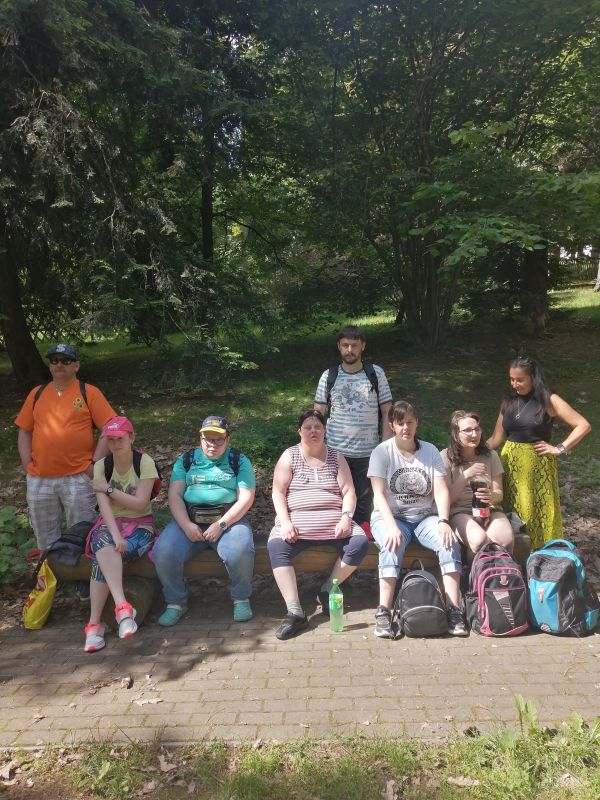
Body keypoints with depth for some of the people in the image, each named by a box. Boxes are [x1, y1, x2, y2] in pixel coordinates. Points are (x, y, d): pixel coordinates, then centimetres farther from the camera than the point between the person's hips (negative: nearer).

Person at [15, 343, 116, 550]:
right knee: (45, 537, 16)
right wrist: (27, 463, 1)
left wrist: (94, 463, -11)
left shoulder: (89, 392, -2)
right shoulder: (37, 393, 10)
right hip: (39, 479, 4)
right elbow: (24, 431, 14)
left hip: (78, 477, -4)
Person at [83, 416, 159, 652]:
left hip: (140, 524, -2)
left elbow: (140, 503, -15)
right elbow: (104, 506, -14)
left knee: (103, 556, -30)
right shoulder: (101, 465, -1)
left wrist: (108, 488, -13)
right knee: (105, 546, -34)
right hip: (109, 524, 2)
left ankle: (94, 623, -26)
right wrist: (115, 535, -28)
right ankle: (122, 606, -39)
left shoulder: (145, 462, -8)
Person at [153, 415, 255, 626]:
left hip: (229, 519, -2)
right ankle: (176, 602, 0)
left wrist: (221, 525, -15)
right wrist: (186, 525, -13)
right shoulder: (185, 460, 13)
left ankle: (241, 599, -3)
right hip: (188, 520, 2)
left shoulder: (239, 461, 7)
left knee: (240, 552, -32)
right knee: (163, 552, -24)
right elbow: (174, 495, 4)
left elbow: (246, 498, -3)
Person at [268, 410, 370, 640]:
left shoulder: (336, 457, 12)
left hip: (333, 521, 2)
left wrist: (346, 516, -12)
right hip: (297, 521, -2)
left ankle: (327, 591, -1)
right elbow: (278, 493, 0)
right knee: (276, 546, -31)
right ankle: (295, 612, -29)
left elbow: (348, 492, 7)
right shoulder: (289, 456, 7)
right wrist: (285, 522, -15)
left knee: (359, 543, -24)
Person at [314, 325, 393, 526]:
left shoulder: (376, 374, 0)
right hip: (335, 451, 0)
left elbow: (387, 412, 2)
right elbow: (317, 414, 4)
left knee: (364, 499, 8)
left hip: (367, 452, 0)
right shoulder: (328, 376, 1)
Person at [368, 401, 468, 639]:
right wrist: (391, 527, -26)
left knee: (450, 542, -26)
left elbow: (441, 490, -3)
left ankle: (454, 610, -24)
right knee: (392, 546, -34)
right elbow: (379, 494, -12)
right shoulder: (382, 452, -2)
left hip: (425, 517, 3)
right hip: (390, 516, -2)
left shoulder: (430, 451, 6)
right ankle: (383, 613, -32)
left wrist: (443, 521, -21)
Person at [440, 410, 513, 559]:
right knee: (479, 540, -33)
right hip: (459, 512, -3)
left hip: (488, 510, 3)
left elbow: (499, 493, 9)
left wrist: (492, 497, -17)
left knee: (506, 540, -29)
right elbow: (446, 499, -5)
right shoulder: (445, 457, -3)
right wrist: (467, 475, -18)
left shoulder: (490, 455, 9)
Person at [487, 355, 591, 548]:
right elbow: (497, 438, 8)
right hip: (510, 463, 4)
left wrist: (560, 449, -11)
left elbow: (583, 425, -8)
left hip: (537, 465, -4)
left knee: (537, 513, 1)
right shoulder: (508, 401, 7)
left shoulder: (549, 401, -6)